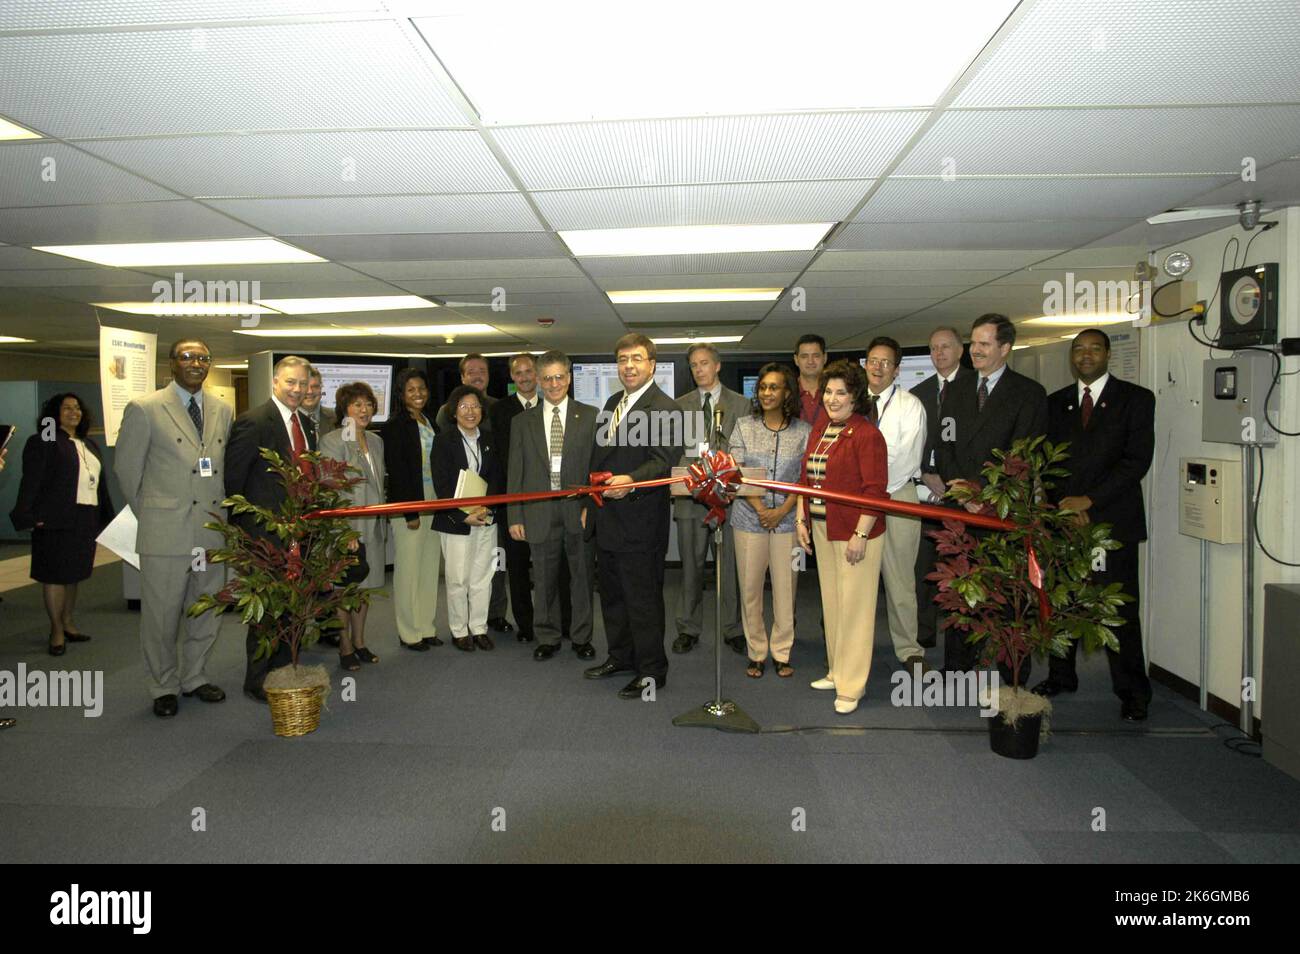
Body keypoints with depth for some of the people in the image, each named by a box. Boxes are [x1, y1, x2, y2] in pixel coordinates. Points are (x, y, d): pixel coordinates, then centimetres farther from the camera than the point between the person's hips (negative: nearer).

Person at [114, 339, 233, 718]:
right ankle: (164, 687, 22)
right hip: (165, 532, -4)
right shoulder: (144, 409, -4)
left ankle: (194, 677, 30)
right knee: (161, 615, 5)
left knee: (207, 613, 13)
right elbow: (126, 469, 2)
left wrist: (219, 509, 11)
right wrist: (149, 516, 7)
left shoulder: (222, 411, 10)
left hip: (212, 529, 4)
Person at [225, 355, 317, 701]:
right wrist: (243, 523, -7)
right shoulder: (253, 421, -12)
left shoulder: (307, 425, 11)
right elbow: (233, 477, -12)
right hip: (266, 531, -7)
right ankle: (258, 681, 17)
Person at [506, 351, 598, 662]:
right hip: (540, 513, 1)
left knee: (582, 577, 9)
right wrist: (514, 517, 1)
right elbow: (515, 473, 7)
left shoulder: (590, 416, 3)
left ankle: (582, 637, 24)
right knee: (545, 581, 10)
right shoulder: (523, 422, 8)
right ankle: (547, 638, 25)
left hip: (579, 511, -1)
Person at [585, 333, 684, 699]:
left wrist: (630, 482, -40)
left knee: (643, 600, 1)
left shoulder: (664, 408, -14)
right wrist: (591, 504, 18)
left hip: (639, 523, -9)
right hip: (606, 520, 9)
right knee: (611, 593, 20)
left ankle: (651, 672, 16)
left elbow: (663, 462, -23)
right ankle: (620, 656, 37)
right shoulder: (612, 403, 14)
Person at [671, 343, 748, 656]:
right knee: (691, 565, 8)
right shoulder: (680, 405, 12)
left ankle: (733, 630, 16)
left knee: (730, 565, 3)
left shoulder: (740, 404, 7)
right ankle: (688, 629, 19)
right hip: (690, 495, 2)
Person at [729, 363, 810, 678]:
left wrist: (782, 510, -11)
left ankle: (782, 653, 19)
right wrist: (759, 508, -11)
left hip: (787, 519, 0)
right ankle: (756, 652, 18)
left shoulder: (803, 431, 3)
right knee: (750, 588, 4)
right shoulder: (744, 427, 4)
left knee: (785, 587, 4)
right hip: (749, 519, 0)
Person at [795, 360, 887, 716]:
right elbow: (806, 476, 16)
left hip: (854, 533, -8)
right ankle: (837, 671, 31)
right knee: (831, 603, 16)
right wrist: (801, 519, 10)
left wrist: (860, 535, -20)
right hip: (822, 531, 8)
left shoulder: (867, 434, -14)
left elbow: (875, 489, -17)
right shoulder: (820, 427, 10)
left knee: (854, 607, 0)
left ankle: (851, 686, 10)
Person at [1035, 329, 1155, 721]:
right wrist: (1063, 503, -5)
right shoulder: (1056, 402, 15)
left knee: (1120, 610, -1)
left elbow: (1138, 459, -6)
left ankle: (1132, 692, 11)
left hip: (1112, 519, -3)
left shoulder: (1136, 398, 3)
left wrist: (1087, 500, -12)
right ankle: (1061, 676, 21)